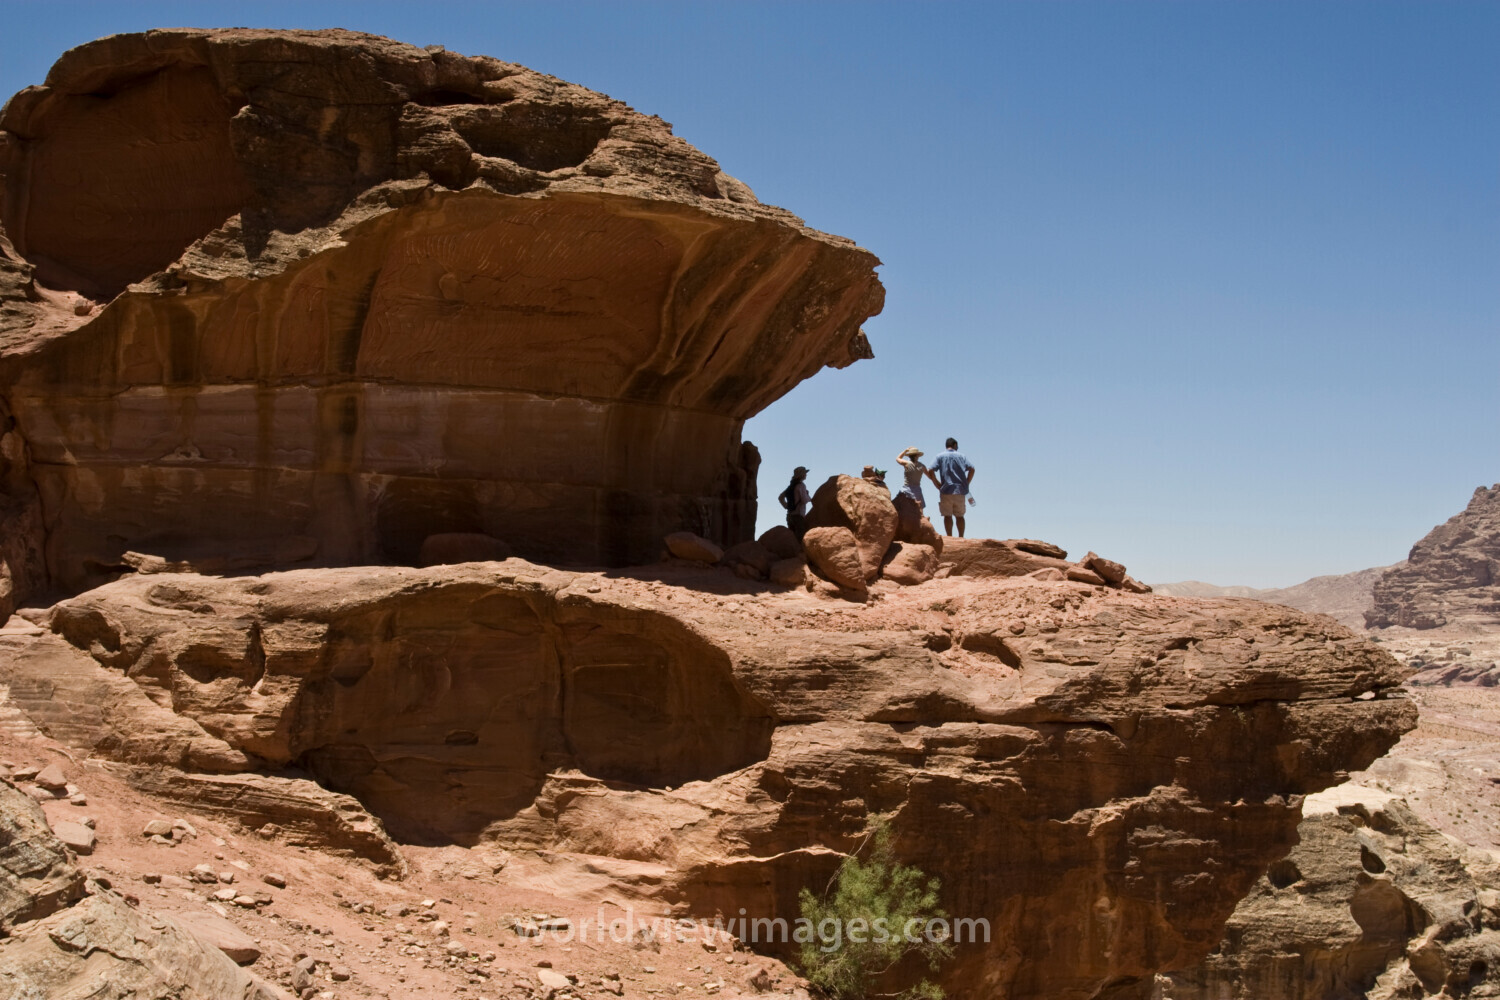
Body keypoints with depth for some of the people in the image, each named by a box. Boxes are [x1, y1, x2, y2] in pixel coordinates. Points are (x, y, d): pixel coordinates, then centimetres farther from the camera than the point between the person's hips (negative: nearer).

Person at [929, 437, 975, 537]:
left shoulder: (940, 457, 6)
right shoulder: (961, 456, 9)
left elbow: (931, 471, -7)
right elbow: (971, 469, -3)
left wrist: (938, 485, 0)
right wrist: (966, 484, 4)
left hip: (946, 491, -1)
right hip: (960, 491, 1)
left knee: (947, 516, 1)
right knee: (960, 516, 9)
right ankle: (961, 537, 6)